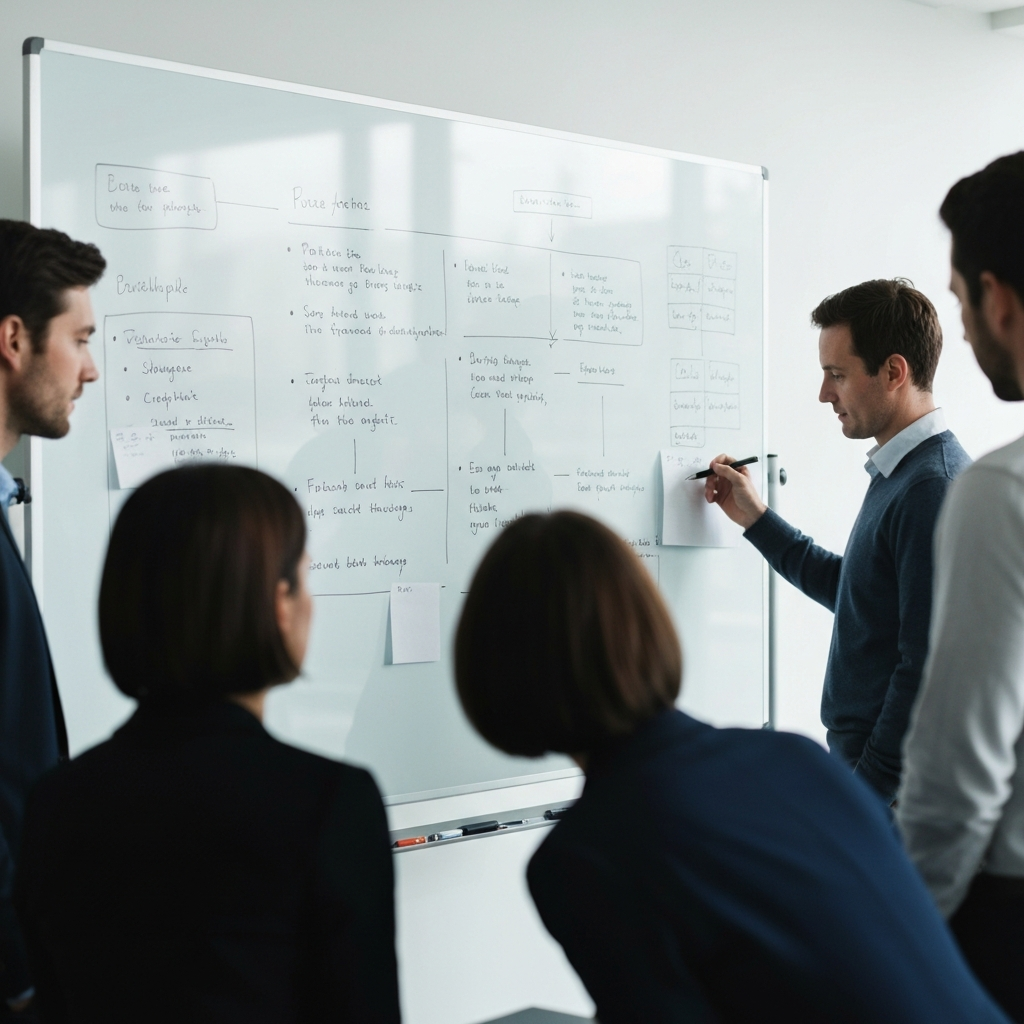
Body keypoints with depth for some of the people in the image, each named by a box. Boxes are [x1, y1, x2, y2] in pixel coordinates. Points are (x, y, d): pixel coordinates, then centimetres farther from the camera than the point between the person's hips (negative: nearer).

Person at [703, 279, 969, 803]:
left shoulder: (932, 489, -19)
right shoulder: (897, 474, 14)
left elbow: (926, 669, -23)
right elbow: (846, 587, 28)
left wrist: (867, 795, -21)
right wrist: (756, 518, 25)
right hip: (862, 761, 9)